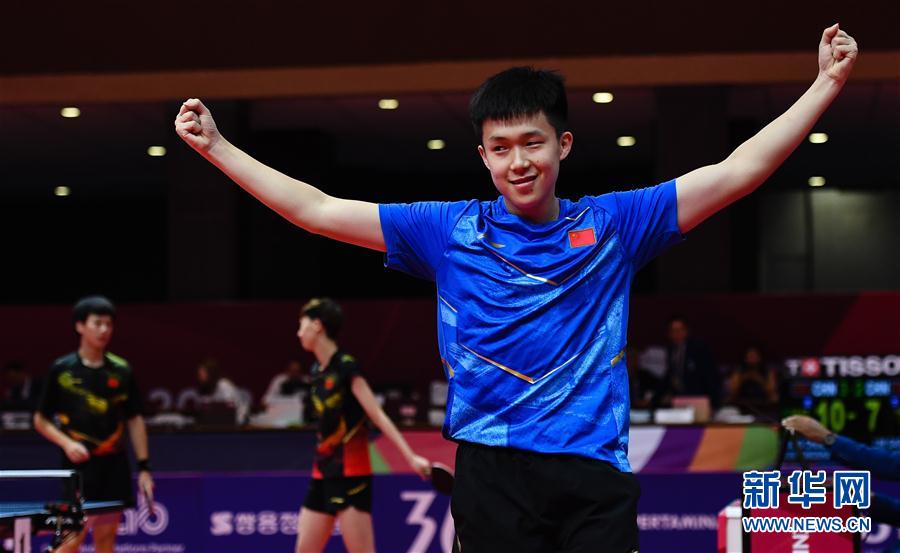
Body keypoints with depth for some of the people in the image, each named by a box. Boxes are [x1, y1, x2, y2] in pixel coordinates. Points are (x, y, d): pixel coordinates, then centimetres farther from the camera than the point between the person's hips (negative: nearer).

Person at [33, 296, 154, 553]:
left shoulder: (122, 371, 5)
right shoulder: (61, 370, -2)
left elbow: (134, 420, 10)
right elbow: (41, 420, 4)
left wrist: (144, 467, 4)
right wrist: (67, 443, -12)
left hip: (113, 465, 3)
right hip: (78, 465, -3)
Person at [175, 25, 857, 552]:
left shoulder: (612, 224, 7)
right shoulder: (450, 232, 8)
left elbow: (735, 173, 7)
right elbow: (317, 211, 9)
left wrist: (827, 84, 4)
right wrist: (214, 145, 7)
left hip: (596, 475, 0)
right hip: (493, 474, 0)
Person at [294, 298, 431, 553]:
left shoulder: (346, 367, -13)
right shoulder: (317, 371, 10)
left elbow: (379, 417, -17)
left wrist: (411, 457, -25)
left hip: (351, 474, -8)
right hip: (323, 474, 8)